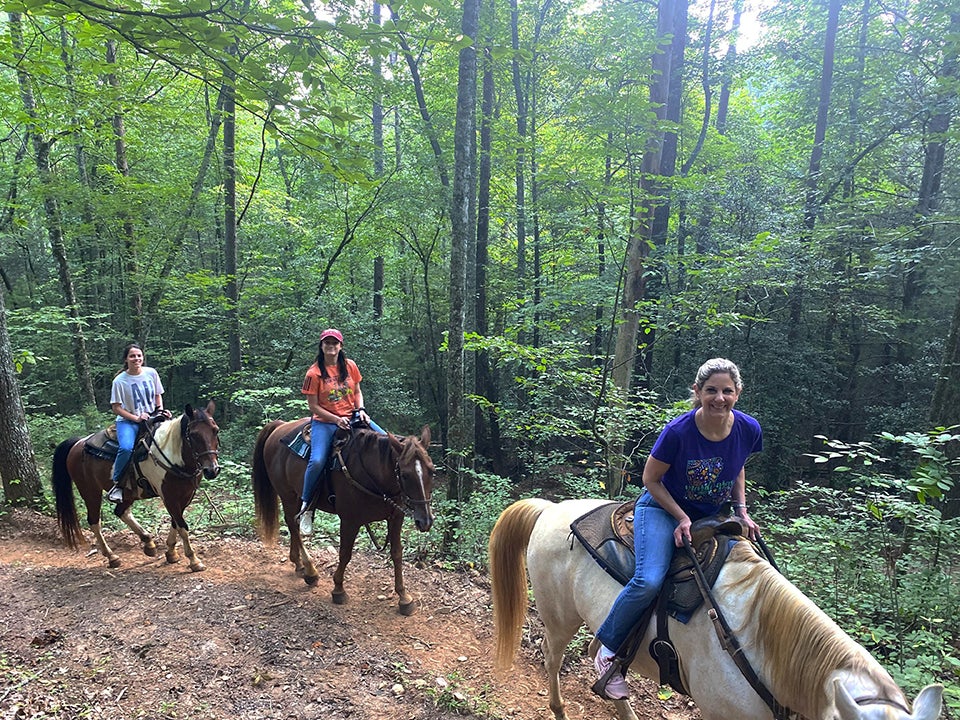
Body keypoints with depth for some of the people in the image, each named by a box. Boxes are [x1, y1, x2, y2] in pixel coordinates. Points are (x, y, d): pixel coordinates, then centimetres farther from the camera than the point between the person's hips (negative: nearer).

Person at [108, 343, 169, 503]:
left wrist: (160, 411, -2)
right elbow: (116, 407, -6)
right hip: (127, 421, -4)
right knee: (127, 448, -32)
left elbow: (158, 395, 14)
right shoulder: (120, 381, -8)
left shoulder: (151, 373, 2)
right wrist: (136, 418, -16)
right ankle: (117, 484, -13)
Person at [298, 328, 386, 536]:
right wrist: (336, 419, -17)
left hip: (351, 418, 4)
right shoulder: (314, 373, -8)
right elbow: (313, 406, -7)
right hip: (324, 422, -4)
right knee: (317, 461, -26)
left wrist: (361, 410, -5)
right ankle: (305, 506, -6)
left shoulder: (350, 366, 4)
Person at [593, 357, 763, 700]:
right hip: (663, 509, -5)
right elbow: (651, 479, -12)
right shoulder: (678, 431, -25)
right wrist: (682, 518, -18)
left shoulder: (749, 429, -12)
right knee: (649, 580, -26)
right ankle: (608, 649, -3)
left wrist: (741, 512, -1)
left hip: (713, 515, 6)